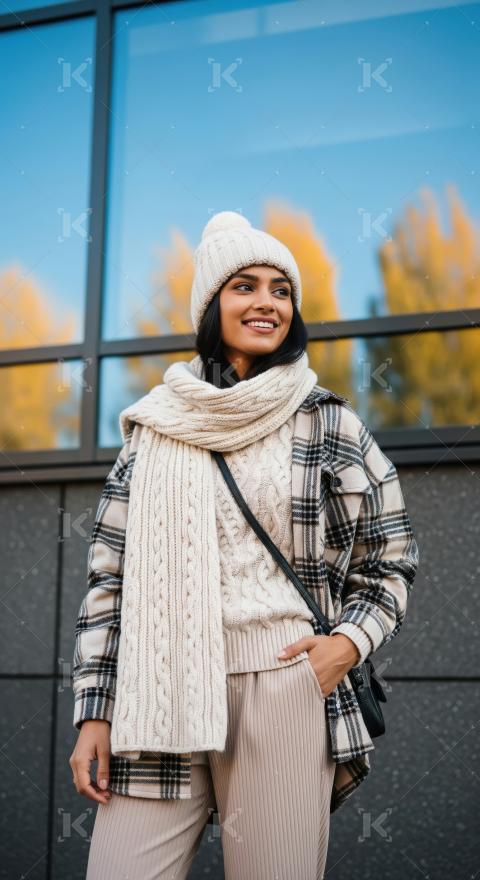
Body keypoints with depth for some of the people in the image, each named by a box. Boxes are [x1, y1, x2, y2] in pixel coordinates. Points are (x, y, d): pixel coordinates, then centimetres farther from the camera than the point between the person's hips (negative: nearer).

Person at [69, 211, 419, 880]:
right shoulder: (156, 425, 11)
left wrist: (350, 640, -5)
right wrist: (94, 712, 6)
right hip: (160, 694, 2)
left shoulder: (330, 425, 7)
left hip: (286, 687, -1)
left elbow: (392, 561, 13)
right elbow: (110, 574, 11)